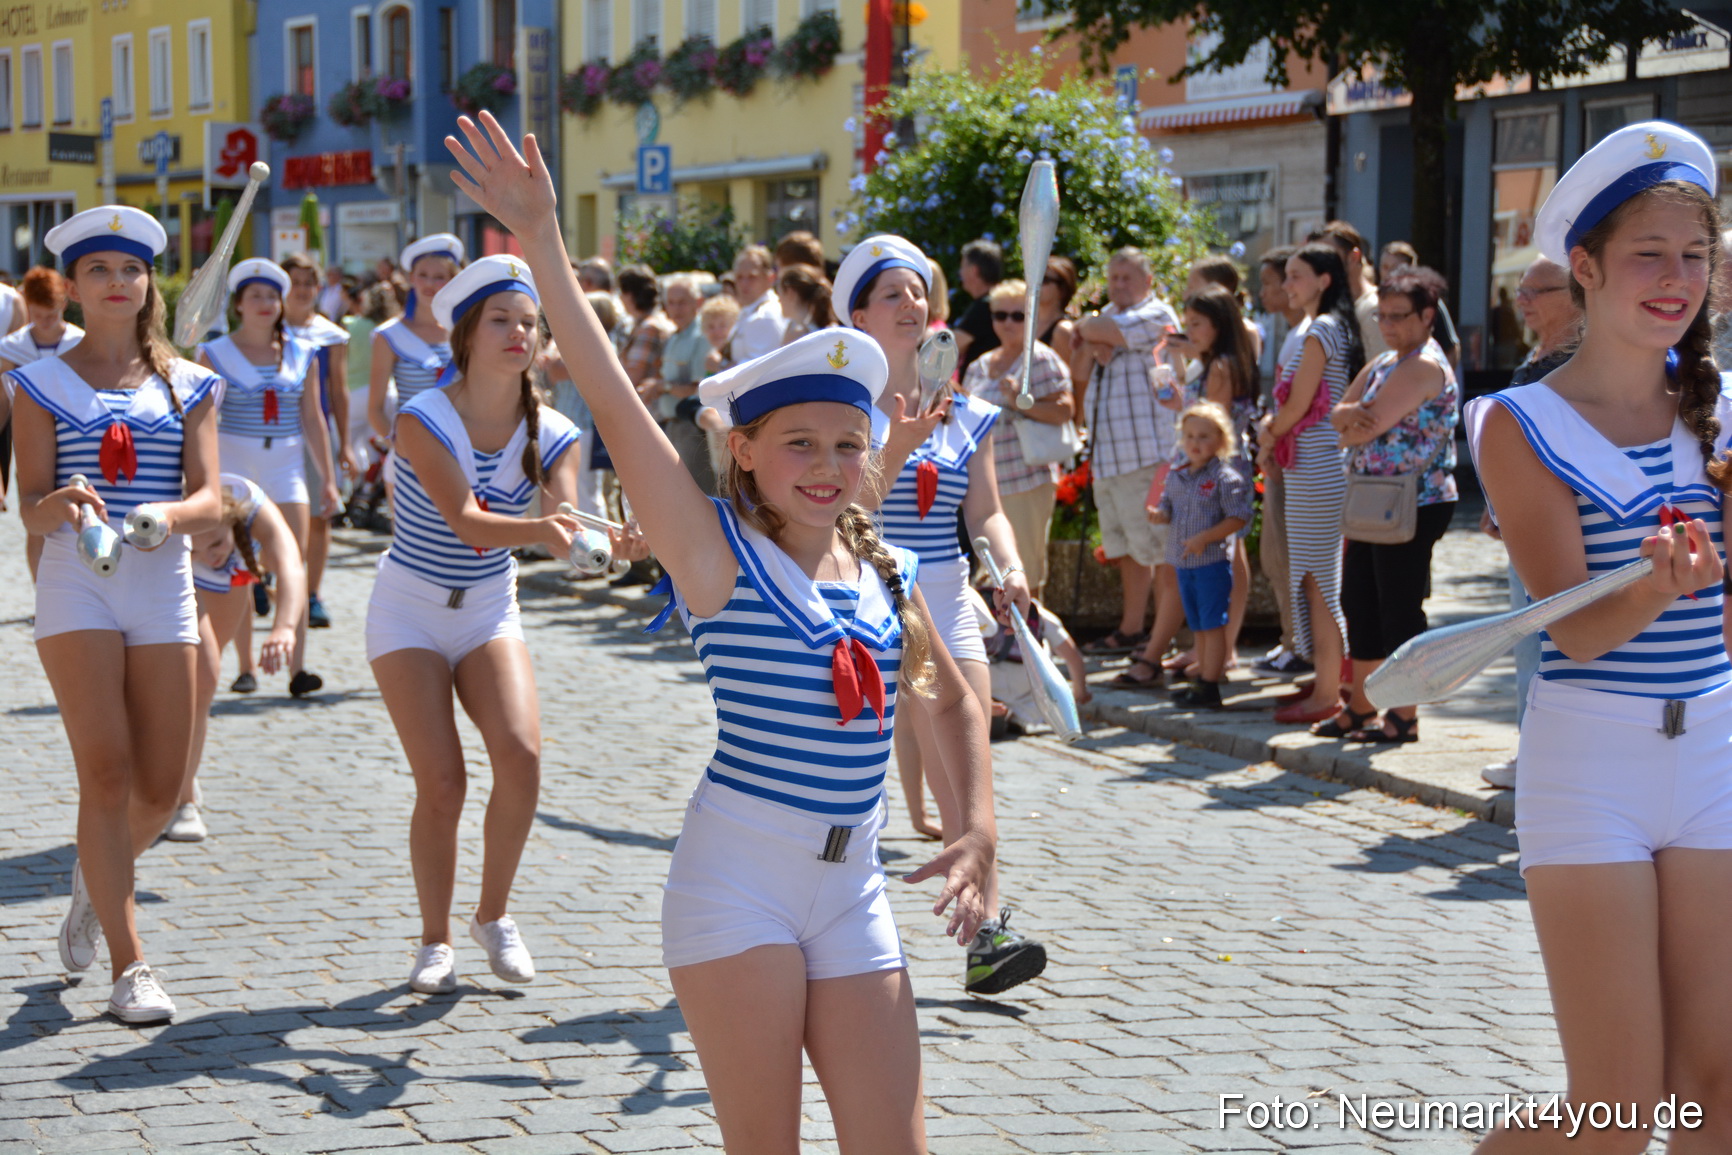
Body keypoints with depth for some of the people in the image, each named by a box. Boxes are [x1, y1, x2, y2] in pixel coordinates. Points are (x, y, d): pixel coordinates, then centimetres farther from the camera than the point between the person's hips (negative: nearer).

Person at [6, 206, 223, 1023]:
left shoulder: (186, 385, 10)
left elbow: (209, 501, 0)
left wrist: (170, 514, -23)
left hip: (163, 586, 3)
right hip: (76, 586, -3)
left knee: (160, 787, 3)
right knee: (107, 772, -11)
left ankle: (95, 879, 36)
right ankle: (129, 966, -5)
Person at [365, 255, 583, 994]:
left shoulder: (552, 435, -7)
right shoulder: (423, 421, -20)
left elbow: (566, 523, -20)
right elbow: (466, 521, -32)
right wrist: (540, 531, -50)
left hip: (490, 611, 3)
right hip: (410, 613, -3)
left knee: (520, 754, -18)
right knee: (441, 782, -11)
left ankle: (494, 916, 4)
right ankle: (435, 940, 9)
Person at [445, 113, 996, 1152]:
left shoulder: (888, 575, 7)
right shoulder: (722, 557, -8)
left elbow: (955, 699, 23)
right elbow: (616, 403, -17)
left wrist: (979, 828, 10)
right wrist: (543, 241, -22)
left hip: (853, 893, 5)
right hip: (736, 882, -5)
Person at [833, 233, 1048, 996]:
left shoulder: (964, 414, 9)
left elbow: (986, 510, 6)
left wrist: (1010, 565, -13)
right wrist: (895, 452, -30)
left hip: (944, 606, 4)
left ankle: (986, 935, -11)